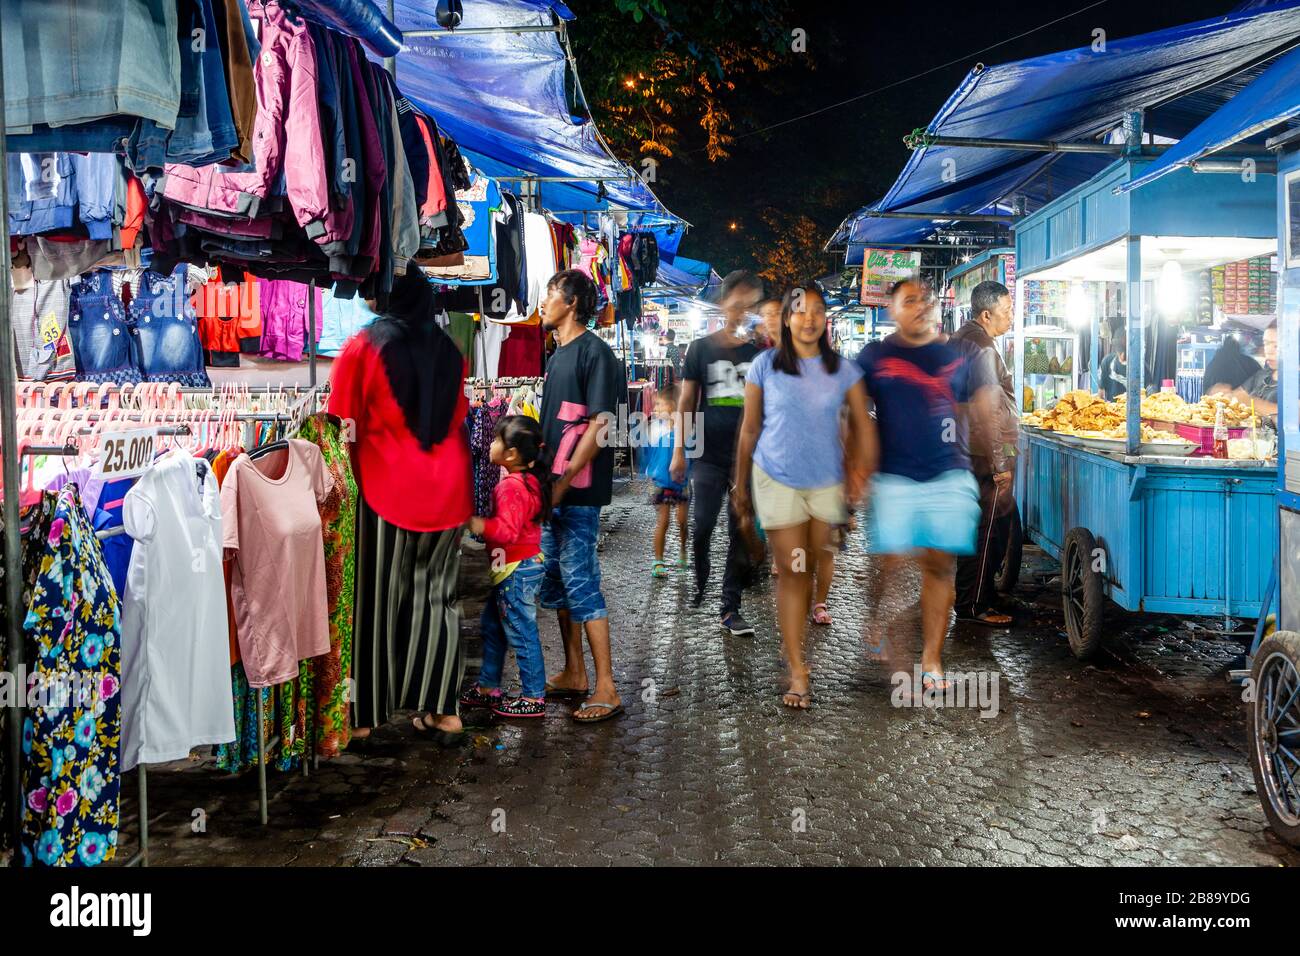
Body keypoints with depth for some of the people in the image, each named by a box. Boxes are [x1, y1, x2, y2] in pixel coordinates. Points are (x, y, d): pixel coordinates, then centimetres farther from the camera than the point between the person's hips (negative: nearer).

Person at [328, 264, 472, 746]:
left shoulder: (363, 348, -5)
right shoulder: (449, 351, 7)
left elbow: (342, 431, -6)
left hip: (385, 493, -4)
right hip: (447, 492, 4)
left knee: (377, 602, 5)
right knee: (437, 596, 10)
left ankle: (366, 712, 13)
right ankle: (442, 710, 11)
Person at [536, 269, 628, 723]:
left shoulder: (595, 352, -11)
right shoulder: (559, 354, 17)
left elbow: (599, 426, -18)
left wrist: (561, 484, -20)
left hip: (578, 491, -10)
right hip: (553, 488, 10)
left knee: (580, 583, -8)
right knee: (556, 582, 14)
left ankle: (606, 690, -2)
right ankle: (573, 674, 26)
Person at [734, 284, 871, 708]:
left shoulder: (843, 370, 1)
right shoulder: (765, 366, -3)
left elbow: (860, 423, 7)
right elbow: (749, 429, 1)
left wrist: (860, 468, -6)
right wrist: (740, 485, 4)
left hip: (827, 481, 3)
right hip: (777, 480, -2)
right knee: (791, 572, -5)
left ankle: (795, 637, 35)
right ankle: (797, 670, -1)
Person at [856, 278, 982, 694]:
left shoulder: (955, 356, 11)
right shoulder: (874, 356, 4)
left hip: (950, 477, 2)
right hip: (894, 477, -2)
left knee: (940, 566, 2)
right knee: (893, 563, -3)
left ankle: (932, 659, 11)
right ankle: (879, 623, 27)